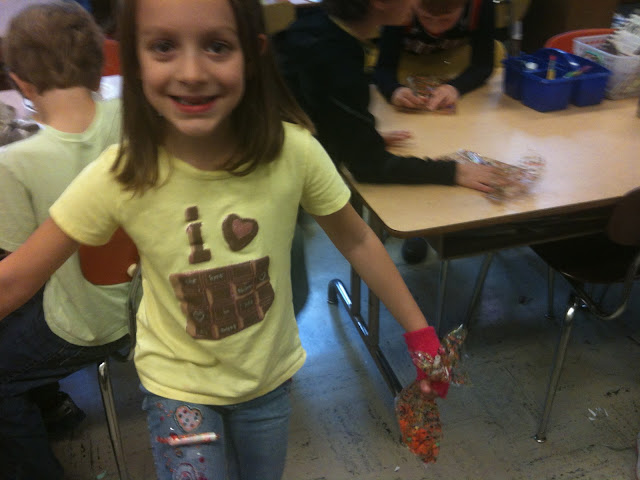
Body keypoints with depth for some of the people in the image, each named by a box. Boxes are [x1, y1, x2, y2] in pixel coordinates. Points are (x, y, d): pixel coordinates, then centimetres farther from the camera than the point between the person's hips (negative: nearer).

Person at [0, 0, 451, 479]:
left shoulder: (294, 152, -24)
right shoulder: (119, 177, -25)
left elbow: (357, 241, -9)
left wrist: (420, 332, -5)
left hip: (270, 375, 2)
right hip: (178, 386, -1)